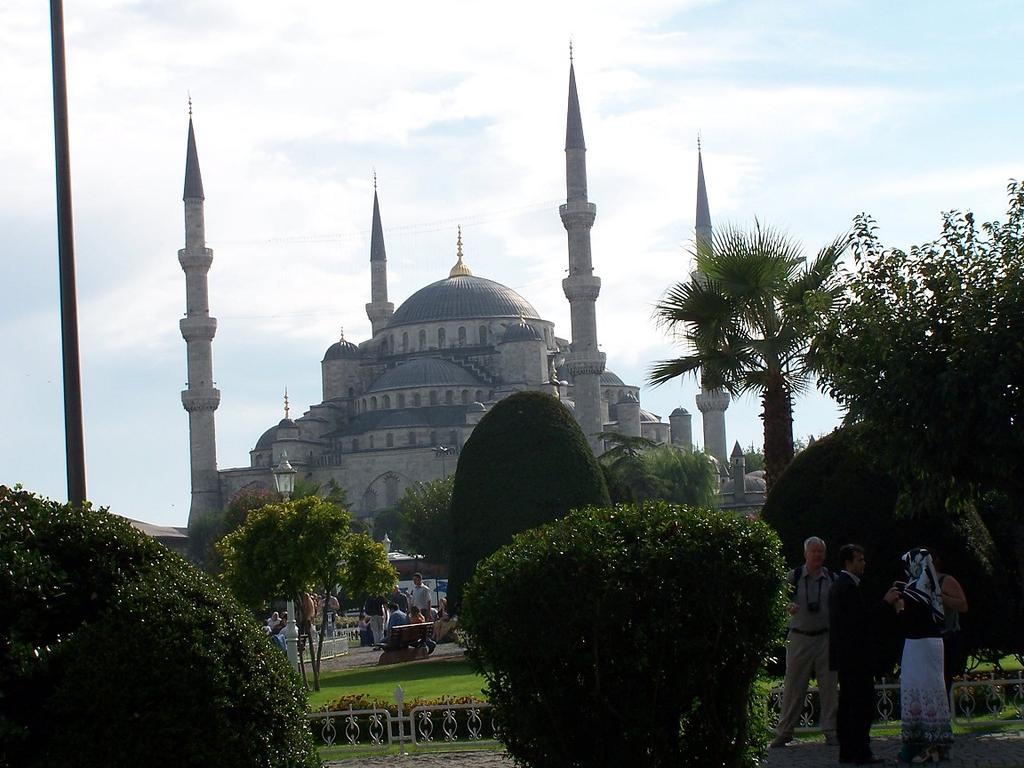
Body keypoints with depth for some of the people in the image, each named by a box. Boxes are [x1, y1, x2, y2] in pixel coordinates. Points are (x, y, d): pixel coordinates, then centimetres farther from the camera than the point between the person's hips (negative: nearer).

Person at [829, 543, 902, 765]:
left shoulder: (838, 586, 17)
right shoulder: (849, 587, -15)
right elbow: (863, 617, -19)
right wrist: (885, 602, -13)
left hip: (843, 655, 11)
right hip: (855, 654, -11)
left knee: (847, 703, 11)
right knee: (863, 703, -9)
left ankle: (846, 751, 12)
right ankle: (861, 752, -11)